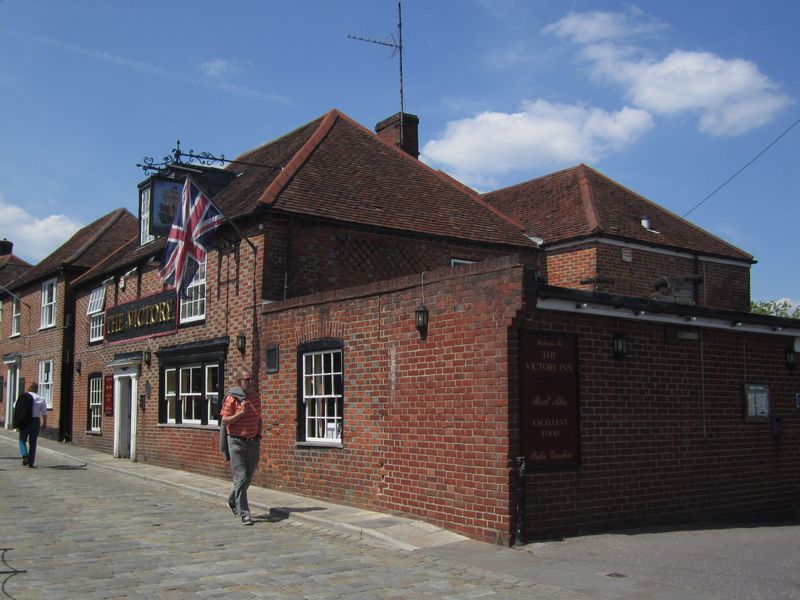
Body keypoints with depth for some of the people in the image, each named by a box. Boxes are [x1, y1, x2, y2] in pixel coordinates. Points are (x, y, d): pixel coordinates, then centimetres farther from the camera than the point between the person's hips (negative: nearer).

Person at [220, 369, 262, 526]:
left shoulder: (256, 397, 9)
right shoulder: (232, 398, -9)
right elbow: (224, 422, -10)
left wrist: (259, 438, 10)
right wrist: (241, 413, -19)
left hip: (253, 442, 6)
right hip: (237, 442, -6)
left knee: (248, 477, 13)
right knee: (241, 478, -8)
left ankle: (232, 501, 38)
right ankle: (244, 514, -4)